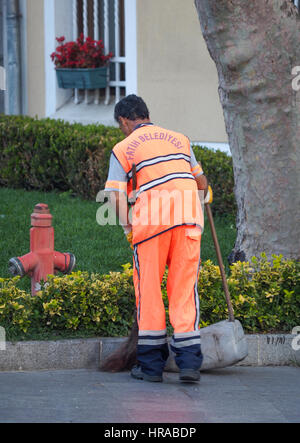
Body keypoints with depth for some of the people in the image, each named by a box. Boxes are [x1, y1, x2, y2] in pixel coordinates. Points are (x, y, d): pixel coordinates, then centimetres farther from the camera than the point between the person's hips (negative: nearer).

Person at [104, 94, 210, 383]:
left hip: (151, 219, -3)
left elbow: (116, 199, -3)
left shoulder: (123, 149, 7)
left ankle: (151, 364, 9)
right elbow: (201, 182, 26)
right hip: (188, 218, 3)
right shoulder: (179, 140, 19)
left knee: (148, 288, 7)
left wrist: (128, 228, 11)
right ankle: (189, 361, -4)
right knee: (184, 288, 6)